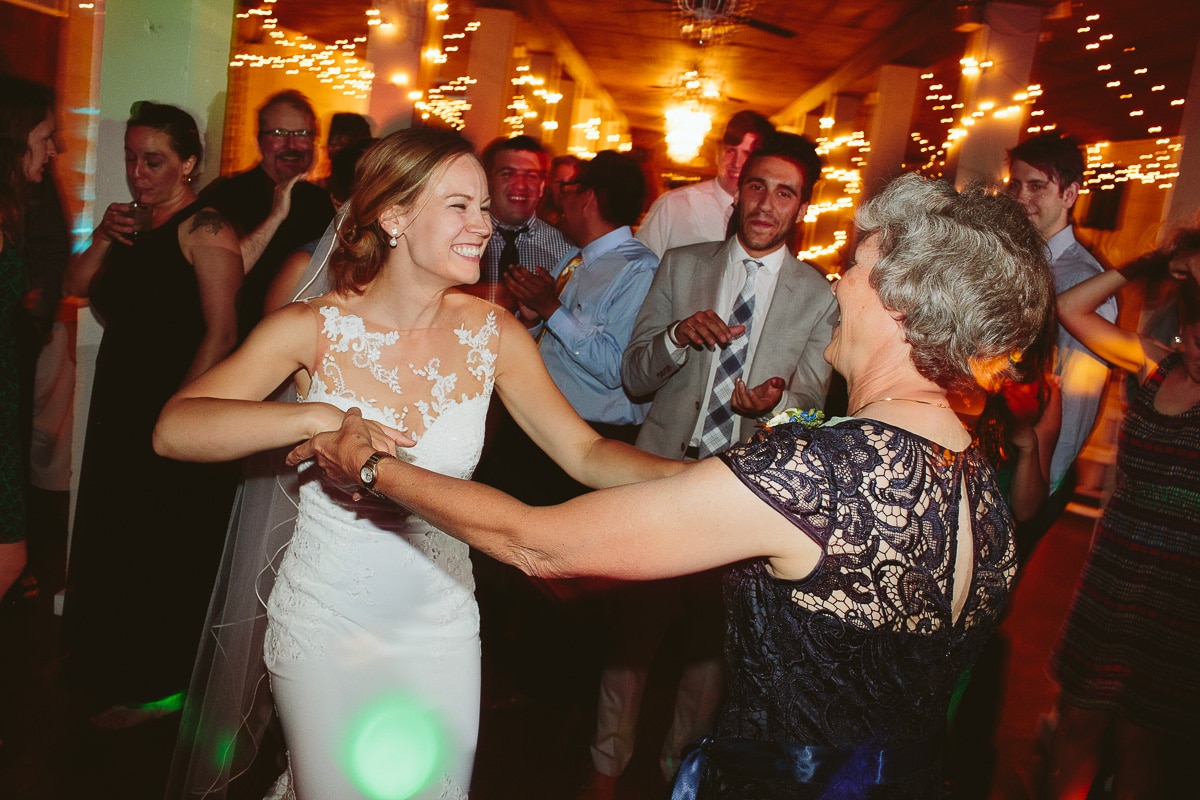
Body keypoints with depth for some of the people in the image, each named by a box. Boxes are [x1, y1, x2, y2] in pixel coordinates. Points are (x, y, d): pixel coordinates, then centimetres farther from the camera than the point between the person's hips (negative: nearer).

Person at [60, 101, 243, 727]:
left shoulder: (205, 230, -15)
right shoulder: (133, 222, 12)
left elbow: (220, 334, -20)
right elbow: (77, 287, 11)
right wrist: (103, 237, -5)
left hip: (176, 411, -8)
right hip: (120, 405, 9)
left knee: (161, 551, 4)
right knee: (112, 541, 19)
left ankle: (156, 686, 23)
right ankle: (113, 669, 40)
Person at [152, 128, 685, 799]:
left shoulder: (492, 335, -7)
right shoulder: (314, 328, -13)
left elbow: (586, 454, -9)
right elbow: (173, 431, -22)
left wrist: (693, 475, -24)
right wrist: (314, 419, -35)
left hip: (441, 627, 2)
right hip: (323, 625, -2)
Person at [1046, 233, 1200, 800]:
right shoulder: (1155, 364, 2)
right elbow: (1070, 307, 7)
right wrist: (1148, 265, -1)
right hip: (1107, 580, 4)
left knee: (1138, 748, 14)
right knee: (1078, 721, 15)